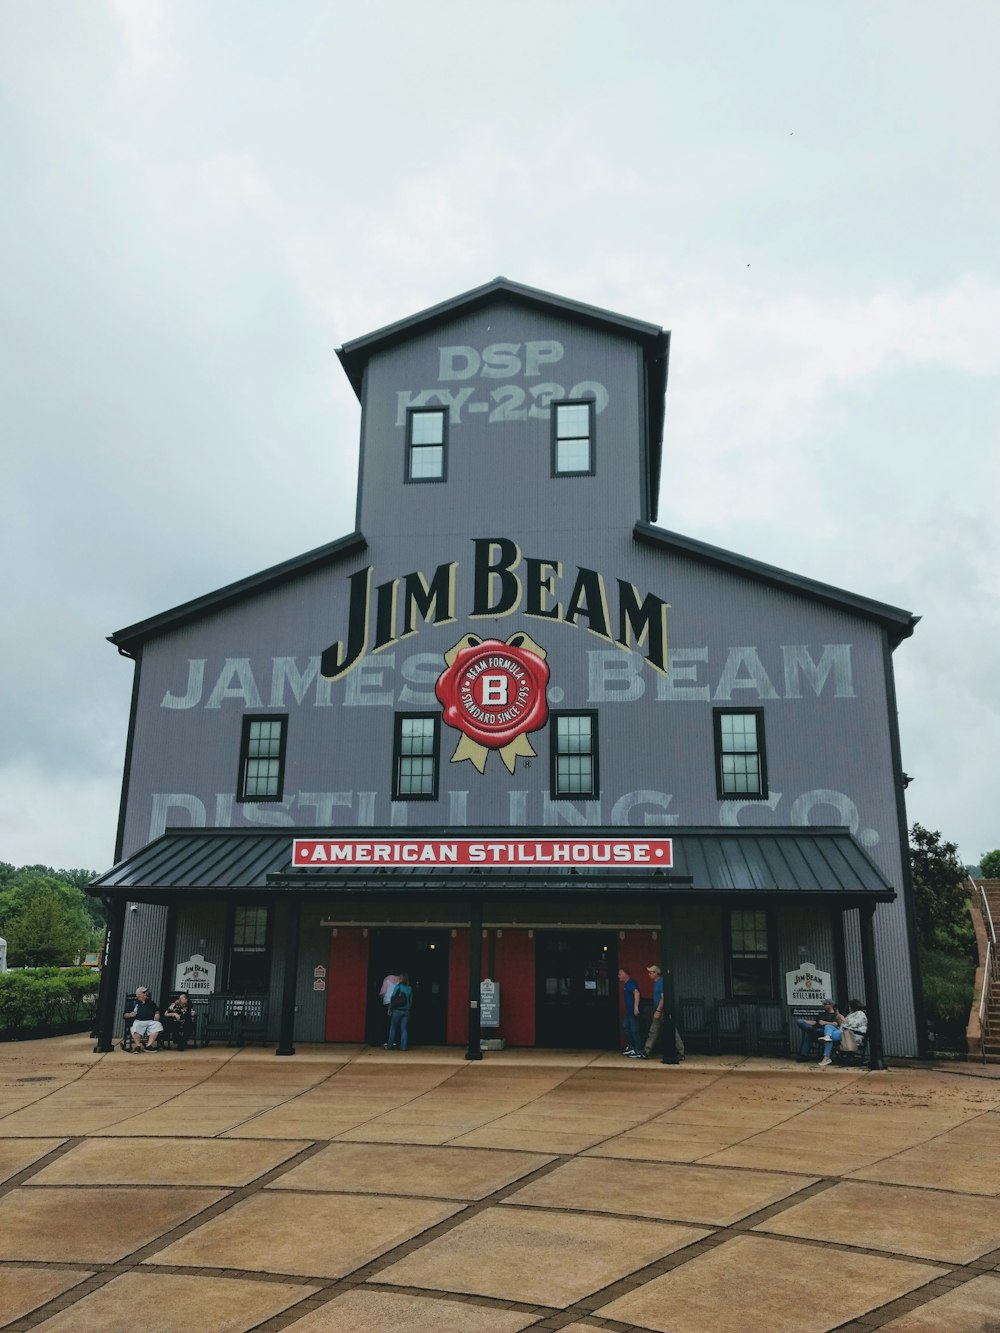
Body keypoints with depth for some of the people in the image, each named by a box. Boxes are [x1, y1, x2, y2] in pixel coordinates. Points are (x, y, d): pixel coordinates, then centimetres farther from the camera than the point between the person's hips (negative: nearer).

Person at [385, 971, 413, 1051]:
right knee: (404, 1029, 6)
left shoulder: (398, 986, -7)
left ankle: (390, 1045, 7)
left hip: (397, 1010, -3)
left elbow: (392, 998, -7)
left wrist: (390, 1008, 0)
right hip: (406, 1011, 3)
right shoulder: (410, 988, 4)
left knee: (393, 1028, 7)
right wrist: (408, 1008, 15)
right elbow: (411, 1000, 7)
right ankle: (403, 1046, 1)